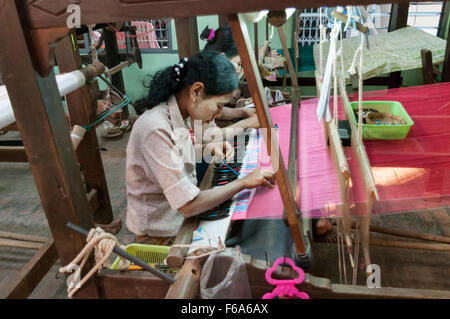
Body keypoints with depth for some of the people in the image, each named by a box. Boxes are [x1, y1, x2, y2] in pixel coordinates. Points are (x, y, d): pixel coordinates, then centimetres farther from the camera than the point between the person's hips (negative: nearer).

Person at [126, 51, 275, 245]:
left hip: (179, 215, 8)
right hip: (162, 235, -8)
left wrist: (210, 147, -3)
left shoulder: (181, 113, -4)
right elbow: (188, 205, -30)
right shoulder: (156, 130, -31)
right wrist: (243, 182, -22)